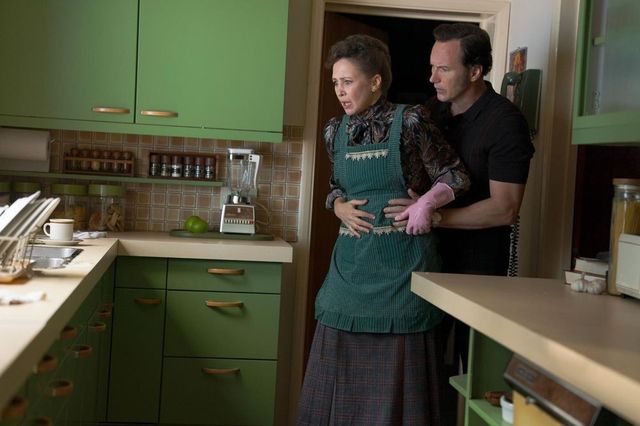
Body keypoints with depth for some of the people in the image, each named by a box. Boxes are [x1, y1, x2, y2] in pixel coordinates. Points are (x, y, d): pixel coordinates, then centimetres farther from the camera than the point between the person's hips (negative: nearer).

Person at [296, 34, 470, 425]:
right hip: (352, 262, 5)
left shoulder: (410, 122, -6)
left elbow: (455, 177, 0)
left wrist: (427, 201, -19)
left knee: (394, 376, 3)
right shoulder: (335, 131, 8)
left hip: (401, 265, -4)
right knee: (340, 375, 9)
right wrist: (340, 207, 1)